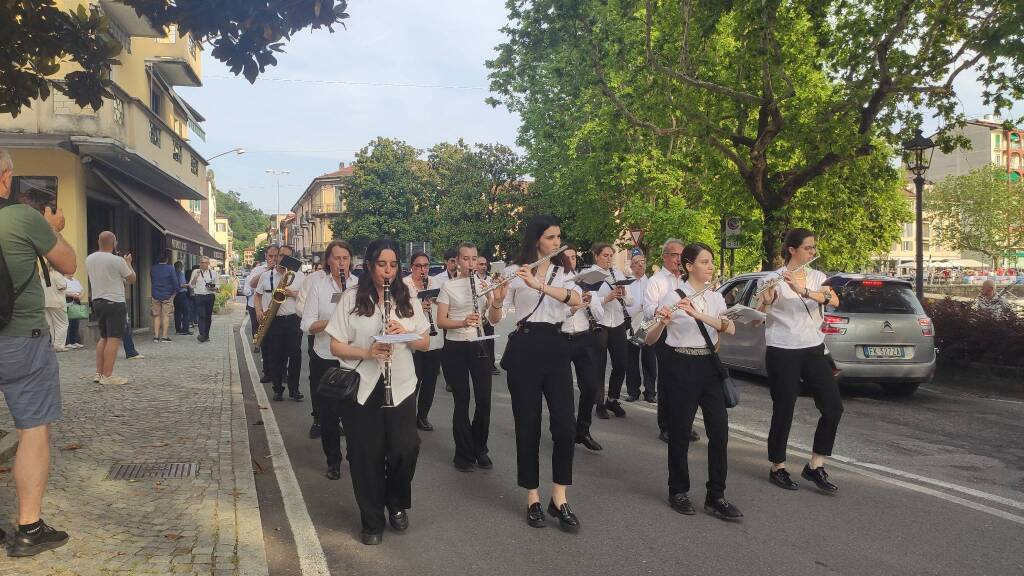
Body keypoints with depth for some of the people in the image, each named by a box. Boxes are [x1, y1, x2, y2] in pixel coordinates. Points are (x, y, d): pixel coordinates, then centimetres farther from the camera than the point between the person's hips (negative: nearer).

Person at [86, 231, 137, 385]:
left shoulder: (89, 259, 7)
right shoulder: (117, 261, -14)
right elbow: (132, 279, -2)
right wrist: (128, 263, 13)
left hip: (97, 301, 8)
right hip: (115, 302, -7)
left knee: (104, 338, 17)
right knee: (114, 339, -5)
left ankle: (99, 373, 17)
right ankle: (107, 376, -7)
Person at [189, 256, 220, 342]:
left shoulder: (213, 273, 11)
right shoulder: (195, 272, 9)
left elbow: (218, 285, 12)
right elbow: (191, 285, 5)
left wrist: (213, 288, -10)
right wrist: (195, 276, -10)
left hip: (210, 296, 2)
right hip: (199, 296, -2)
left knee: (208, 317, 5)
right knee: (202, 316, -14)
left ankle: (206, 335, 15)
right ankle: (202, 334, -21)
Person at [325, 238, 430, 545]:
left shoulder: (406, 299, 6)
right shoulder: (351, 299, -2)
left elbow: (425, 343, 8)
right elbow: (336, 346, -3)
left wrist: (404, 334, -13)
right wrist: (367, 352, -20)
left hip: (401, 387, 2)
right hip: (361, 389, -2)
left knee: (406, 448, -5)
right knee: (367, 455, 3)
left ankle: (397, 504, 25)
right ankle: (372, 521, 22)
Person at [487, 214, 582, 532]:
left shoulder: (563, 272, 8)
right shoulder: (516, 272, -1)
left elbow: (577, 299, -14)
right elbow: (494, 318, -5)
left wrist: (538, 284, -27)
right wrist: (497, 297, -27)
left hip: (555, 348, 3)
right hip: (524, 349, -3)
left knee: (565, 425, -4)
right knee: (528, 425, 2)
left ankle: (559, 499, 8)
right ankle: (533, 498, 15)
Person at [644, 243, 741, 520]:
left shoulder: (715, 298, 9)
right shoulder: (672, 297, -6)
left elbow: (730, 328, -11)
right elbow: (650, 341, -8)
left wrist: (699, 315, -25)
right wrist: (662, 323, -29)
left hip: (708, 365, 5)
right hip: (680, 366, -5)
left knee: (719, 430, 0)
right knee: (680, 432, 2)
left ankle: (716, 497, 11)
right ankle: (678, 492, 20)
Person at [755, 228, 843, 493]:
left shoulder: (817, 277, 7)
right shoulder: (775, 279, -8)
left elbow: (834, 300, -13)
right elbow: (759, 312, -19)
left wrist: (803, 291, -29)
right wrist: (765, 296, -40)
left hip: (814, 350, 5)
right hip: (783, 353, -5)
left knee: (834, 407, 0)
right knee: (784, 411, 1)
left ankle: (815, 465, 13)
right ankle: (777, 468, 18)